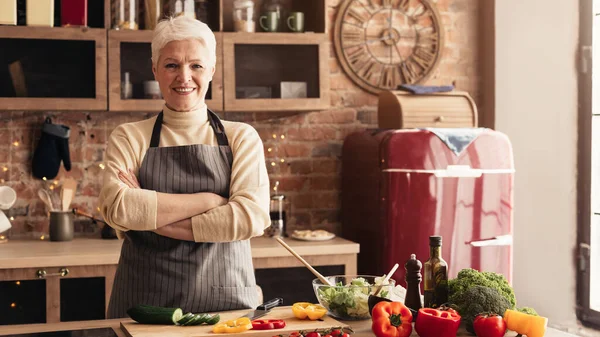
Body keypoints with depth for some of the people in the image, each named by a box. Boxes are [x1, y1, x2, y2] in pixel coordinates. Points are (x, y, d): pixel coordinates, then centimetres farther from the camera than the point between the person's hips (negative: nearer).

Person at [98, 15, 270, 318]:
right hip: (145, 304, 0)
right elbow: (117, 207, -15)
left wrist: (151, 216, -13)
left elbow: (251, 216, -12)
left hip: (227, 304, 0)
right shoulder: (129, 138, 2)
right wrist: (209, 200, -15)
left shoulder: (242, 138, 2)